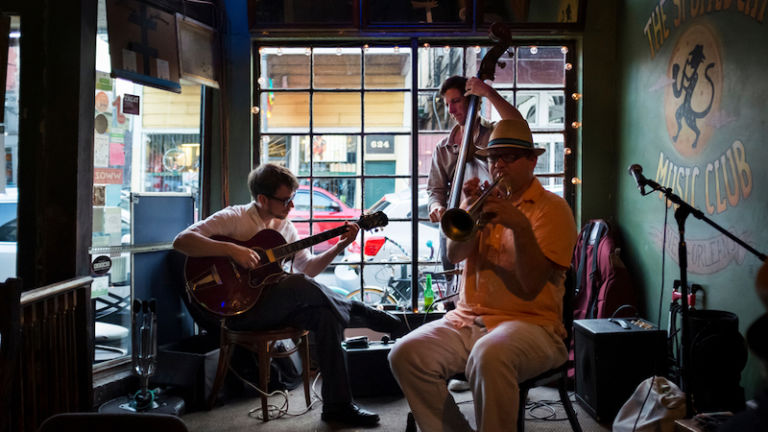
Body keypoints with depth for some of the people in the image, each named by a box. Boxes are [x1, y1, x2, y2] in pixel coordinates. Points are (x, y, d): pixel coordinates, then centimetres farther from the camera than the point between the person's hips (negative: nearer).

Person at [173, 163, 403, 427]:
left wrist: (339, 247, 0)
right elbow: (181, 241, -19)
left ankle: (337, 405, -16)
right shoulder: (234, 218, -8)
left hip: (276, 305, 6)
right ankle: (373, 318, -11)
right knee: (299, 284, -31)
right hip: (239, 308, -6)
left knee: (327, 314, -23)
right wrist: (232, 249, -29)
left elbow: (308, 267, 14)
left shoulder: (284, 227, 12)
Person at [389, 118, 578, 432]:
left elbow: (532, 284, -11)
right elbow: (454, 255, 0)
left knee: (489, 356, -38)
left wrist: (521, 226, -23)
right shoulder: (486, 200, 17)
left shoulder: (552, 207, 1)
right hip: (468, 318, 5)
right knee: (405, 354, -18)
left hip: (529, 322, -5)